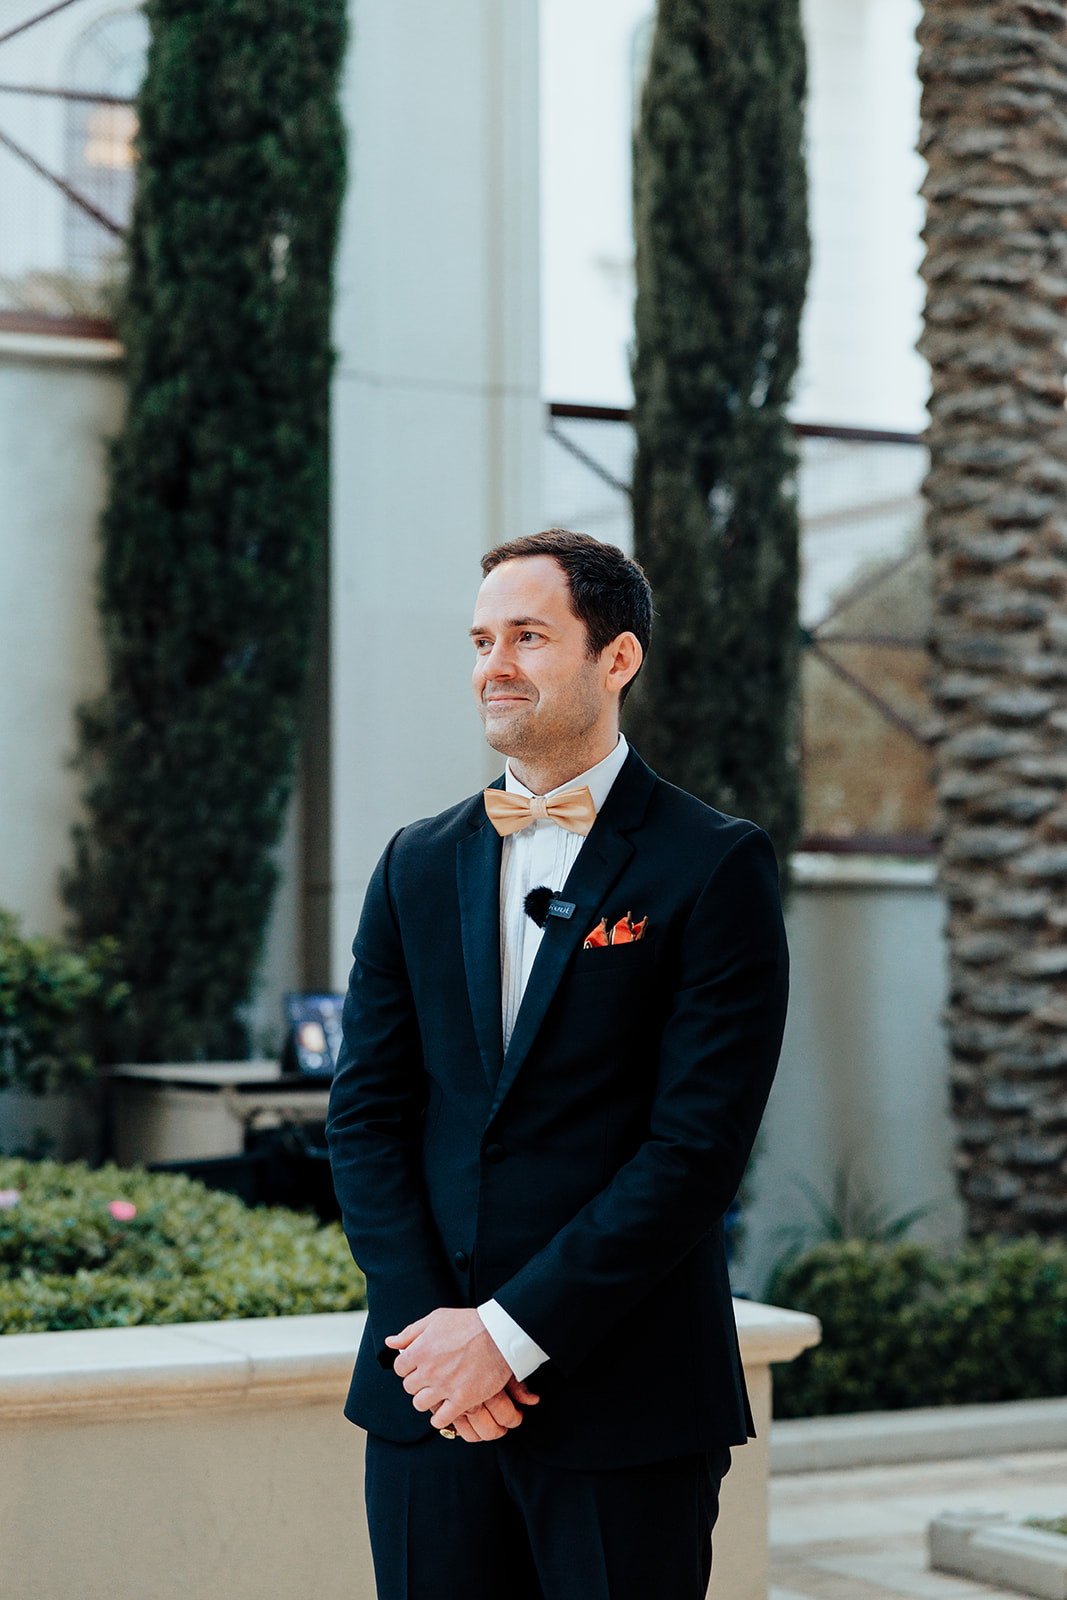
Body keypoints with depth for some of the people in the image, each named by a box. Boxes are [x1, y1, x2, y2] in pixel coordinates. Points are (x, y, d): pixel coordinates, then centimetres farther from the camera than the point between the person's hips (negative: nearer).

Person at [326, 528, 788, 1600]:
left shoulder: (715, 867, -5)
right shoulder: (418, 866, 11)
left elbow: (700, 1143, -11)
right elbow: (365, 1110, 7)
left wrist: (513, 1331, -13)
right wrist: (428, 1322, -7)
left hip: (626, 1406, -4)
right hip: (429, 1390, 4)